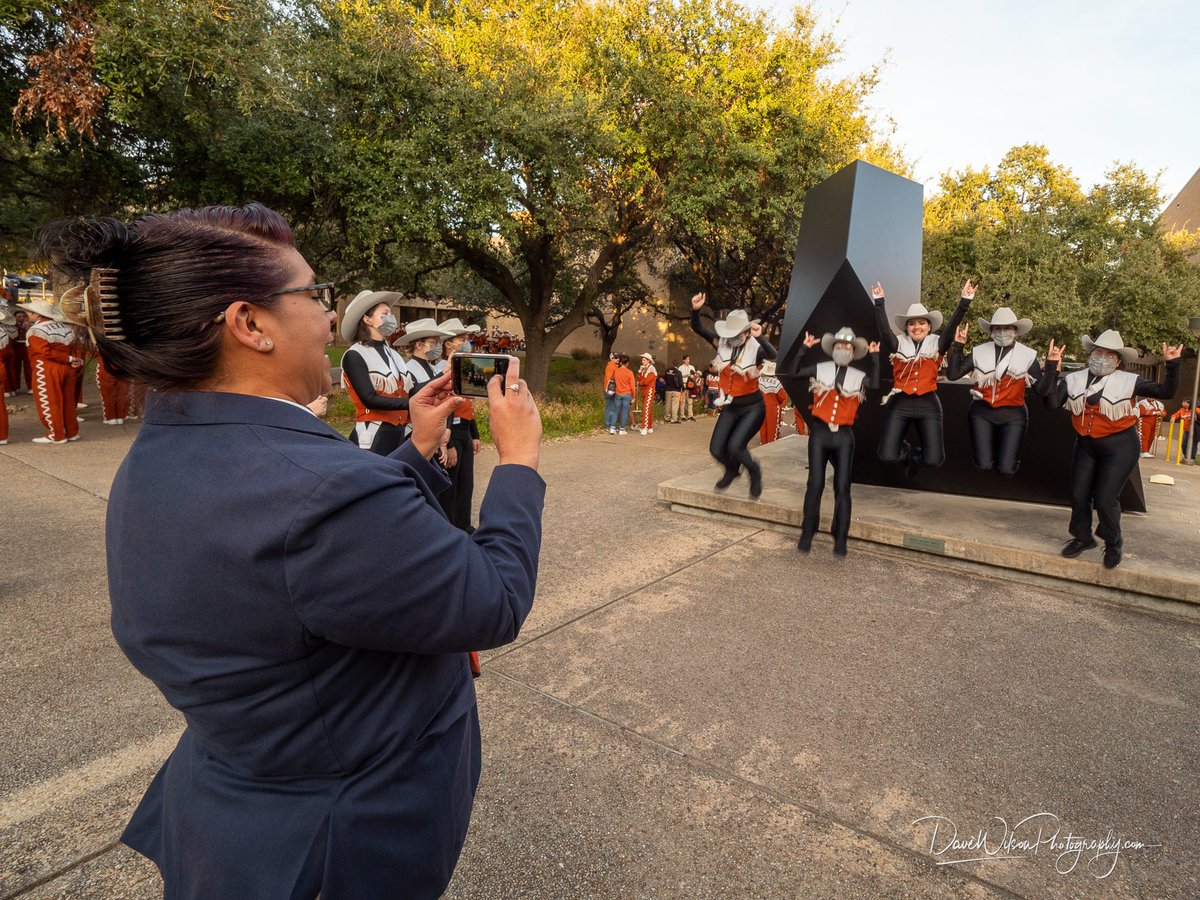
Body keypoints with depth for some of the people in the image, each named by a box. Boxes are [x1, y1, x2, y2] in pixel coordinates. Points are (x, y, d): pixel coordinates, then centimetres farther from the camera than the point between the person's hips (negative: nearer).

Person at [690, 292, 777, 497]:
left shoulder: (755, 348, -17)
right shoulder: (723, 342, -5)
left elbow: (773, 355, -38)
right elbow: (697, 328, -7)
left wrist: (760, 337, -53)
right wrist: (695, 310, -25)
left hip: (752, 407, -5)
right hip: (730, 407, 5)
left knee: (734, 446, -21)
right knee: (716, 449, 1)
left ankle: (754, 471, 11)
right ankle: (732, 470, 36)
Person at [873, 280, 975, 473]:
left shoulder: (937, 344, 5)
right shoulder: (898, 344, 4)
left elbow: (952, 327, -10)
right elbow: (884, 330, -12)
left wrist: (964, 302, -21)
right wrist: (879, 301, -20)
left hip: (928, 404, 0)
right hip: (900, 403, 0)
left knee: (933, 460, -6)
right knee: (887, 455, -9)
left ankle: (914, 454, 33)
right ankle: (911, 452, 29)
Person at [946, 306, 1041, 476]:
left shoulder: (1028, 355, -2)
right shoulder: (979, 351, -1)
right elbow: (952, 374, -7)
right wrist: (957, 346, -10)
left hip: (1012, 415, 0)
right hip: (982, 413, 1)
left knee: (1006, 470, -4)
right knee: (984, 466, -2)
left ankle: (1010, 449, 32)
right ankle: (990, 444, 33)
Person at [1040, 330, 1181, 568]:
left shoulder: (1128, 381, -7)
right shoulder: (1074, 380, -1)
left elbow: (1165, 392, -8)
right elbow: (1051, 401, -12)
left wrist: (1172, 365, -21)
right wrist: (1051, 368, -19)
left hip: (1119, 448, -4)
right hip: (1085, 446, 4)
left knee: (1105, 499, -5)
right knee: (1079, 494, 10)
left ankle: (1114, 544, 21)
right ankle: (1083, 538, 32)